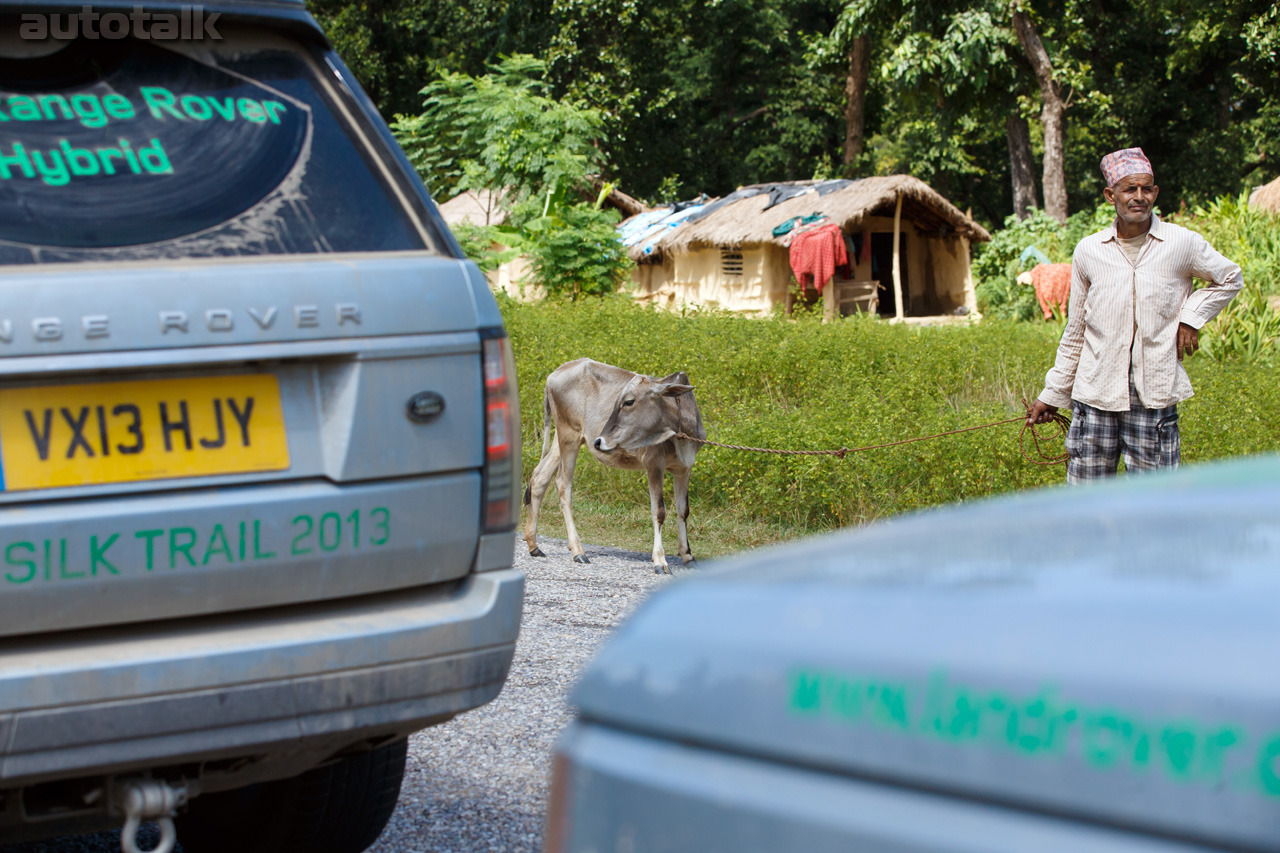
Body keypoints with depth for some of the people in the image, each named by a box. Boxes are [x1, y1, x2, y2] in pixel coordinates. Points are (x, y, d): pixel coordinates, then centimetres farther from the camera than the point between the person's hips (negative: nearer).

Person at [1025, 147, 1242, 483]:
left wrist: (1192, 316, 3)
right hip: (1095, 395, 2)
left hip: (1154, 397, -2)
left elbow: (1230, 279, 19)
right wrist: (1052, 394, 15)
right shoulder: (1088, 251, 5)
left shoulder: (1183, 244, 0)